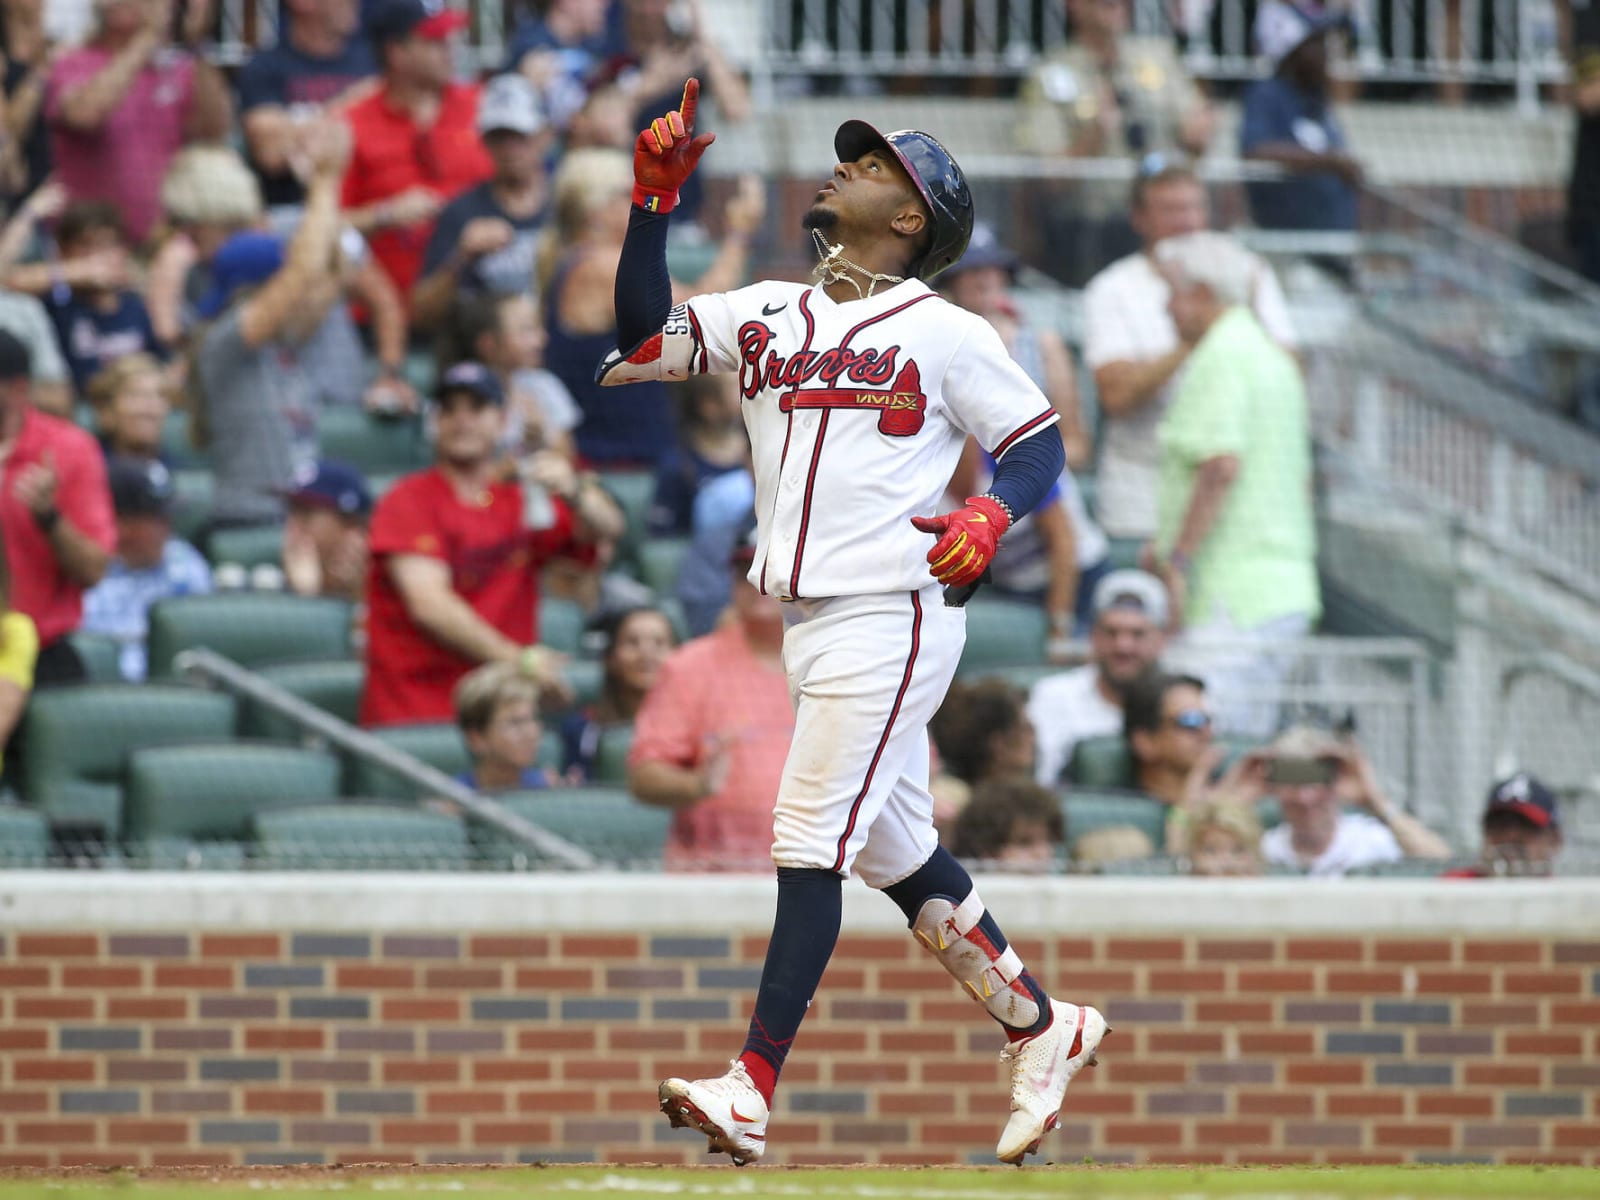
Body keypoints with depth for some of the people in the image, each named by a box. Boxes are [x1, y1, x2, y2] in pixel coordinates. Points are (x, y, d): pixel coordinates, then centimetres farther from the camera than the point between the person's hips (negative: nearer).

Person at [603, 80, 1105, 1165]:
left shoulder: (947, 335, -2)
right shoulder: (767, 315, 15)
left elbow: (1039, 443, 0)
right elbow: (642, 333, 6)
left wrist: (989, 518, -20)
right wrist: (656, 199, -2)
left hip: (893, 616, -7)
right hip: (810, 621, 7)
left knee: (811, 841, -13)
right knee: (894, 851, 14)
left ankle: (751, 1092, -17)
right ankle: (1042, 1028, 28)